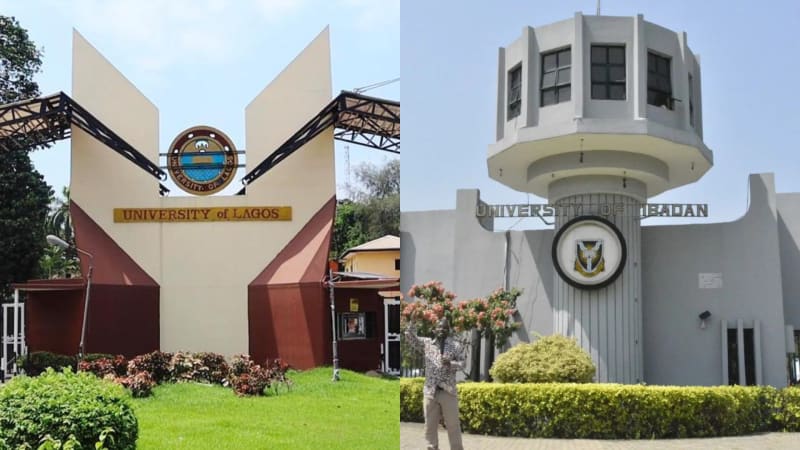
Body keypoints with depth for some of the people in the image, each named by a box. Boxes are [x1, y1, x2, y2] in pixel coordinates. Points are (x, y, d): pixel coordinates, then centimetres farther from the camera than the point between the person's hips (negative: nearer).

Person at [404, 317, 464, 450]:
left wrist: (450, 363, -23)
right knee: (430, 425, 7)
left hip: (448, 391, -2)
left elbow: (462, 363, -3)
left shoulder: (456, 345, 3)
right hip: (430, 391, 2)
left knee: (453, 424, 1)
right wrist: (412, 321, -11)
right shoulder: (426, 343, 9)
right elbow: (410, 338, 2)